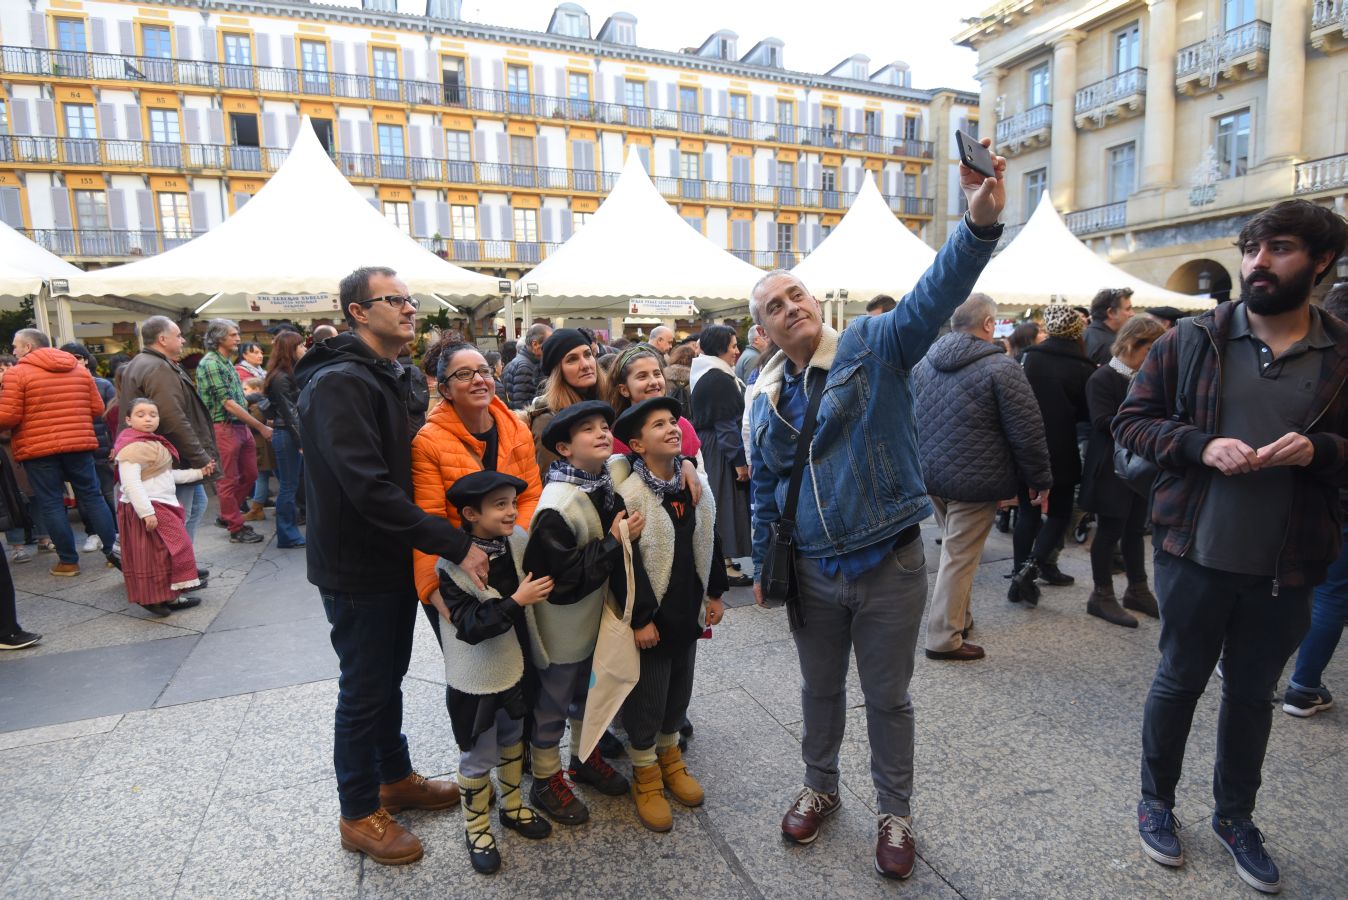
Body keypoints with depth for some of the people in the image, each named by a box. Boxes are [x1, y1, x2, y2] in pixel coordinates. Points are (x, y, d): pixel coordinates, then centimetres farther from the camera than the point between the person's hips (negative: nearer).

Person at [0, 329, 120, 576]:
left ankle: (68, 561, 7)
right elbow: (97, 408, 8)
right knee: (92, 496, 10)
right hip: (79, 444, 4)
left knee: (51, 504, 4)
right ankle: (113, 549, 7)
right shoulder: (80, 369, 9)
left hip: (37, 448, -4)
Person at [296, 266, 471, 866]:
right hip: (358, 569, -9)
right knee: (364, 691, 7)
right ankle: (359, 815, 28)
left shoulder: (391, 378, 9)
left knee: (389, 676, 22)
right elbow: (369, 488, -31)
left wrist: (435, 545, 7)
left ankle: (396, 778, 42)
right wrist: (455, 545, -31)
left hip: (395, 561, 9)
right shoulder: (339, 383, -22)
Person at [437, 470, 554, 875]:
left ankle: (512, 807, 46)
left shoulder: (518, 540, -8)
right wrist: (517, 601, -33)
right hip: (475, 678, -5)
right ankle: (477, 827, 35)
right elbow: (470, 626, -28)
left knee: (512, 740, 24)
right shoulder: (452, 562, -24)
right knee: (478, 756, 12)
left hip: (516, 666, 6)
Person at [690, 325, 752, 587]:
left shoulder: (706, 375, 12)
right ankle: (725, 566, 5)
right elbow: (726, 424, -23)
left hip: (708, 445, 10)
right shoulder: (719, 379, -20)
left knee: (717, 501, 16)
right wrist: (739, 460, -20)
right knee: (725, 501, -3)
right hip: (721, 450, -10)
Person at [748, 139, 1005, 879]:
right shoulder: (765, 395, 3)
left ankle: (894, 814, 38)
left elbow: (933, 297, -29)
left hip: (889, 565, -3)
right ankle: (820, 788, 47)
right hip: (812, 571, 4)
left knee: (887, 698, 14)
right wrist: (761, 566, 15)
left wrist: (979, 224, -46)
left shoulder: (873, 345, -9)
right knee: (820, 690, 22)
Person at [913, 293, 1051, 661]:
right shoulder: (1000, 367, -15)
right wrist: (1040, 480, -1)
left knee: (954, 547, 22)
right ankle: (944, 638, 9)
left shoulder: (925, 362, 6)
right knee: (960, 557, 1)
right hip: (973, 480, -7)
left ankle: (959, 618, 34)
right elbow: (1027, 432, -13)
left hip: (929, 475, 7)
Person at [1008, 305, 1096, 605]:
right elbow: (1087, 413, 2)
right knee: (1059, 514, 12)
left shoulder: (1029, 358, -2)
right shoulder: (1083, 368, -9)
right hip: (1061, 454, -3)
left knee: (1027, 512, 13)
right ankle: (1031, 567, -6)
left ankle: (1019, 578, 14)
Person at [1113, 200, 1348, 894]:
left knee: (1252, 691, 18)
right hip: (1195, 553, -2)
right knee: (1179, 680, 13)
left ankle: (1235, 816, 39)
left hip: (1286, 567, 2)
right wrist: (1202, 445, -19)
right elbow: (1131, 420, -2)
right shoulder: (1193, 339, -3)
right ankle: (1157, 801, 34)